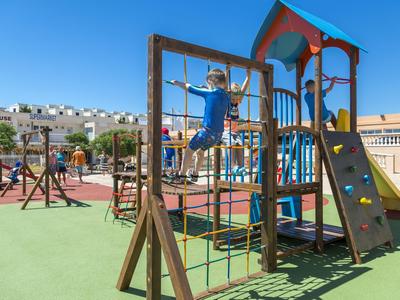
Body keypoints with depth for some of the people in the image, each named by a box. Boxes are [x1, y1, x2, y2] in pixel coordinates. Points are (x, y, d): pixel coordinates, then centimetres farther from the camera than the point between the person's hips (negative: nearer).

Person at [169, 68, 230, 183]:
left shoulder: (209, 93, -7)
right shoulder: (226, 97, 8)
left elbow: (189, 88, 3)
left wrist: (177, 83, 19)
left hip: (208, 130, -7)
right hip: (219, 133, 7)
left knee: (189, 150, 8)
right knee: (200, 150, 26)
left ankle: (181, 175, 9)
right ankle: (195, 174, 36)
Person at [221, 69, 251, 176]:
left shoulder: (237, 103, 12)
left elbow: (243, 89, 9)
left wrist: (248, 75, 5)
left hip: (235, 131, 5)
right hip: (224, 130, -5)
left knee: (239, 144, -18)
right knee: (231, 143, -28)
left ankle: (241, 166, -20)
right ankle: (234, 166, -28)